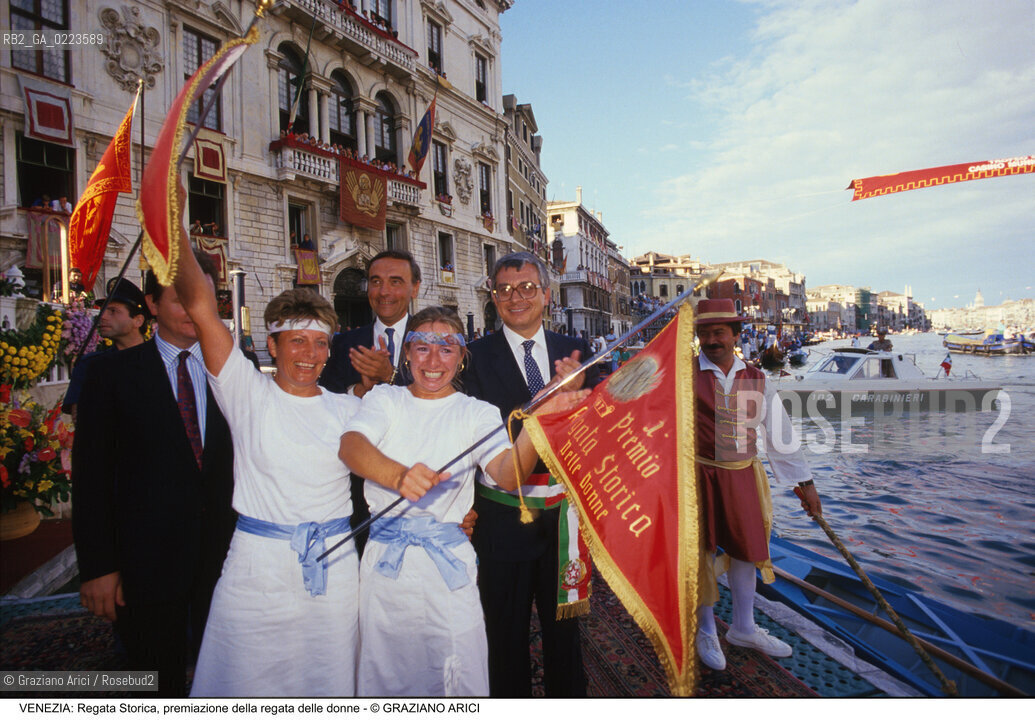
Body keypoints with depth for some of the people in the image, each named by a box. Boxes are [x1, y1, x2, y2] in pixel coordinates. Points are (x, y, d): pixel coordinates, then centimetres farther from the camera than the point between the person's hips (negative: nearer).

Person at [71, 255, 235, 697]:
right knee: (161, 683, 13)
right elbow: (90, 475, -3)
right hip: (147, 560, -2)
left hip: (223, 555, 2)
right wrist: (97, 566, -7)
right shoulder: (112, 373, -2)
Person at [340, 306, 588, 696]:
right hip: (384, 561, 1)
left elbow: (507, 474, -14)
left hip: (449, 565, -1)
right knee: (385, 679, 14)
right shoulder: (384, 398, 5)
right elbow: (350, 445, -14)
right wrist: (398, 475, -34)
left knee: (459, 683, 3)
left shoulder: (476, 413, 2)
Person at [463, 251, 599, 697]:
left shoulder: (576, 351, 3)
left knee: (564, 624, 22)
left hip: (563, 512, 3)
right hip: (503, 517, -3)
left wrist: (578, 391, -21)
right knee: (507, 631, 16)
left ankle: (569, 701, 44)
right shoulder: (476, 356, -7)